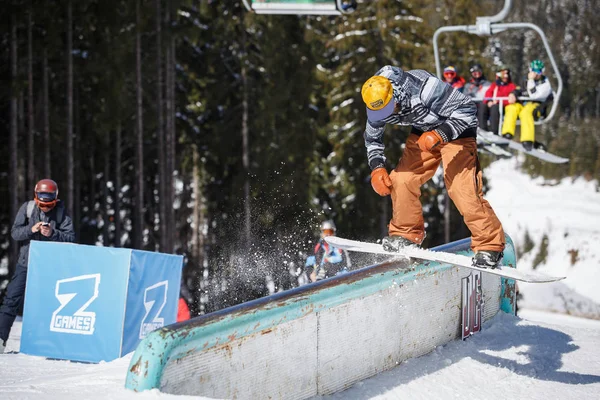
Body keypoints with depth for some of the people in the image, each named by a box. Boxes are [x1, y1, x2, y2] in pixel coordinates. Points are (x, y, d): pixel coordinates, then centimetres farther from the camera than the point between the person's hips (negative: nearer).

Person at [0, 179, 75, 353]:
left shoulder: (60, 213, -5)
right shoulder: (27, 208, -3)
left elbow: (70, 237, -10)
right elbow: (15, 233, -4)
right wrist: (31, 230, -22)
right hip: (26, 262, 1)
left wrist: (52, 234, -26)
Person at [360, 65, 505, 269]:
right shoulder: (377, 105, -15)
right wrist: (377, 167, -10)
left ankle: (490, 246, -8)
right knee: (401, 180, -7)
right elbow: (372, 138, 6)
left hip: (457, 131, -6)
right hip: (422, 133, 7)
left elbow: (467, 109, -31)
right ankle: (406, 235, 13)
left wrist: (440, 134, -42)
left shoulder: (425, 88, -37)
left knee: (462, 189, -18)